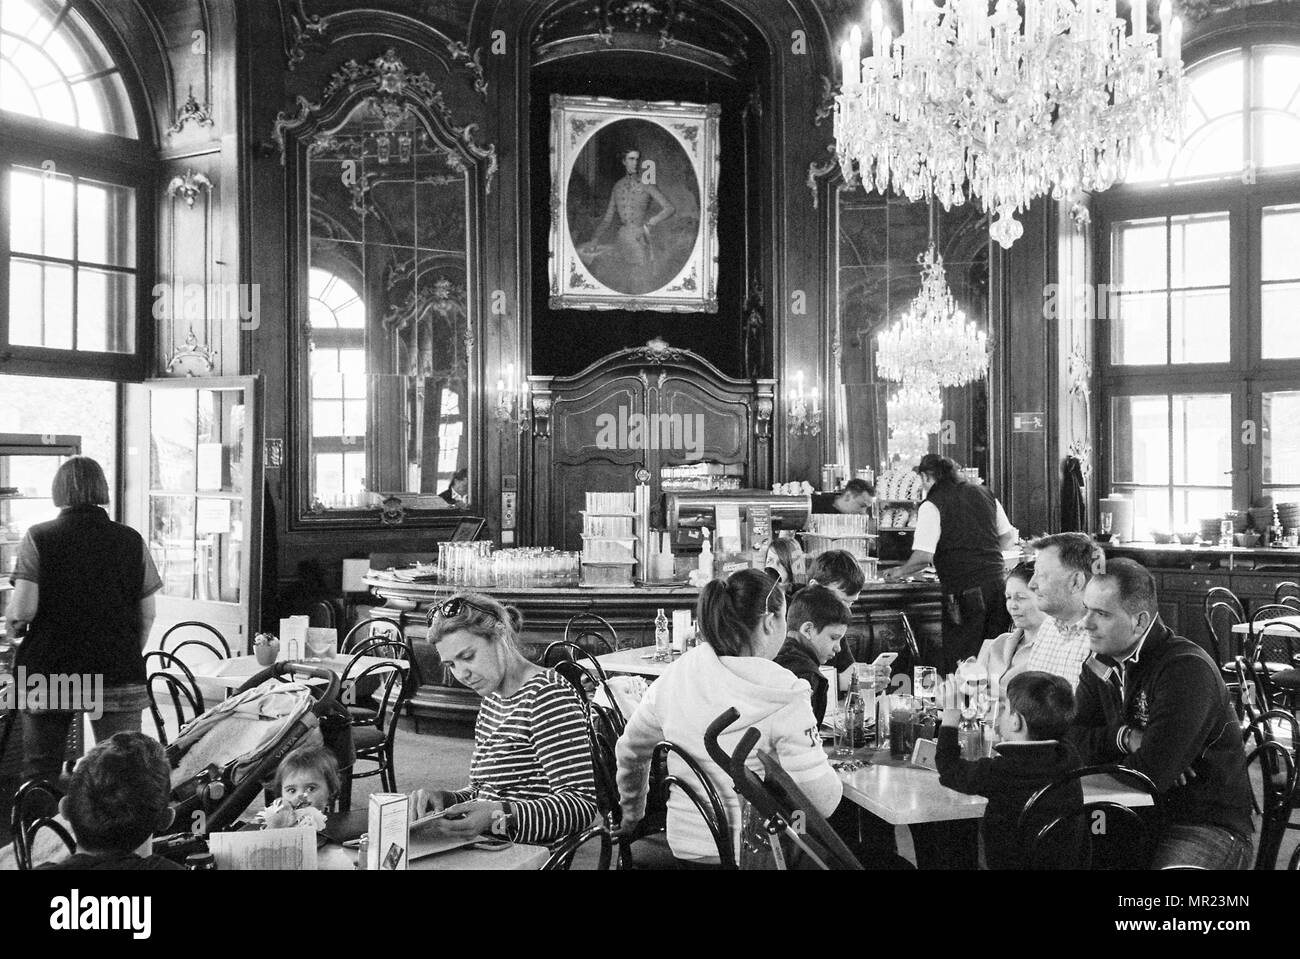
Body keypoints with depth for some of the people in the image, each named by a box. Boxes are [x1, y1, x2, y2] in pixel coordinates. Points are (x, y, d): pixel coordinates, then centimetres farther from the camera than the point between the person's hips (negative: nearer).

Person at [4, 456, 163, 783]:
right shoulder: (131, 541, 1)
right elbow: (147, 614, 4)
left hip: (48, 671, -1)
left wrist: (13, 623, 10)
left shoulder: (37, 538, -5)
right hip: (119, 672, 1)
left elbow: (23, 610, -12)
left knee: (39, 774, 13)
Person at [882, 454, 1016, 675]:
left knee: (958, 663, 2)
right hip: (996, 580, 6)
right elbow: (1010, 537, 17)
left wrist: (900, 572, 3)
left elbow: (923, 557, -13)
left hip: (963, 591, -6)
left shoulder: (932, 505, -6)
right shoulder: (984, 493, 12)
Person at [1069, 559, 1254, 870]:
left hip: (1209, 827, -6)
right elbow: (1073, 740, 3)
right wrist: (1125, 737, -14)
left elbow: (1150, 774, -24)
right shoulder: (1101, 664, 8)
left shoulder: (1187, 669, -18)